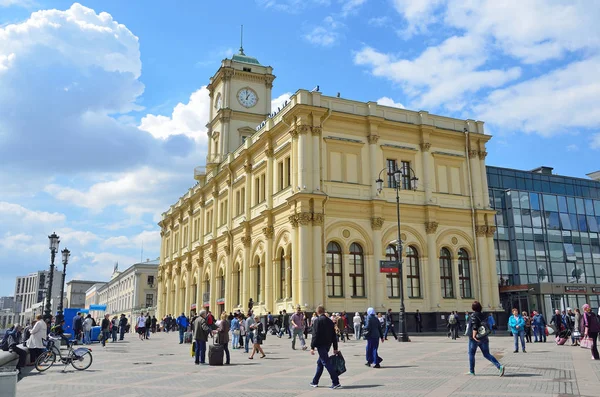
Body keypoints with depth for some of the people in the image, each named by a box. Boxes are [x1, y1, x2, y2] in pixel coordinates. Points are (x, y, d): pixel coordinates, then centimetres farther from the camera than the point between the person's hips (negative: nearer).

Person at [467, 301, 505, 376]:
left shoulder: (473, 315, -10)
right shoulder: (482, 315, 11)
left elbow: (475, 326, -22)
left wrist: (474, 336, -27)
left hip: (474, 338, -6)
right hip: (484, 338, 6)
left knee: (471, 354, 9)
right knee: (487, 354, 8)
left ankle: (471, 371, 14)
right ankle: (499, 366, -9)